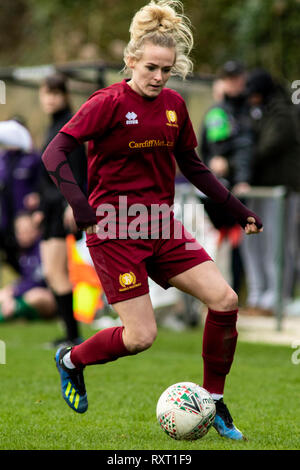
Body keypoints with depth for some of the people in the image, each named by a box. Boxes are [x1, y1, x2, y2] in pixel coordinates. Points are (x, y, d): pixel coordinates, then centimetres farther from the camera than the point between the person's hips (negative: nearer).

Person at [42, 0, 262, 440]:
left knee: (224, 300, -8)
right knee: (141, 336, -10)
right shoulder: (109, 102, -12)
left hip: (159, 224, 6)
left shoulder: (173, 105, 7)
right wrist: (80, 204, -32)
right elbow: (55, 153, -18)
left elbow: (192, 165, 20)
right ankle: (71, 360, 21)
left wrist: (237, 208, 15)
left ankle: (214, 403, 7)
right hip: (114, 227, -6)